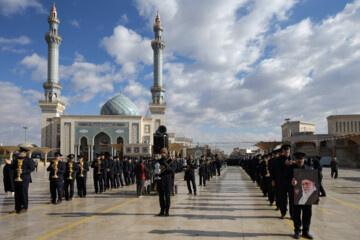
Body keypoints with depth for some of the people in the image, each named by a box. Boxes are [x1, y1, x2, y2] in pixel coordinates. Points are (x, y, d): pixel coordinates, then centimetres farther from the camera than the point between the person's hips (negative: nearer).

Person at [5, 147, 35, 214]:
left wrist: (23, 171, -23)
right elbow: (12, 168, 16)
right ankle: (17, 208, 18)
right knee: (17, 194, 9)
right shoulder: (16, 160, 17)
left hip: (24, 179, -6)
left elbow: (31, 169, -12)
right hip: (16, 179, 6)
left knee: (24, 193, -3)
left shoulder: (29, 160, -3)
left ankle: (24, 208, 5)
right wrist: (10, 163, -4)